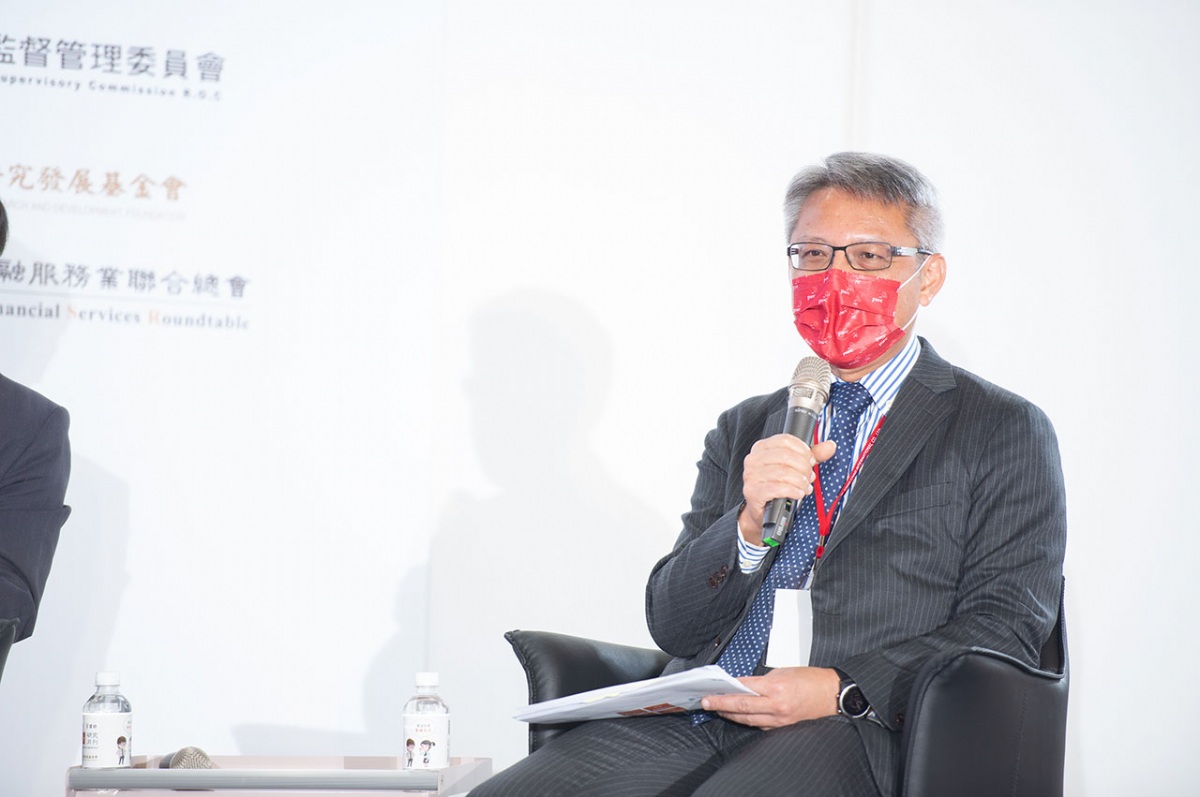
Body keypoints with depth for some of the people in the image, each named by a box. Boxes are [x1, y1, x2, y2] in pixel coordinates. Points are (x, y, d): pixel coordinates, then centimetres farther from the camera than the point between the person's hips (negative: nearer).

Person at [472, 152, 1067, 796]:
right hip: (698, 720, 5)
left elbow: (1006, 626, -1)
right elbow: (672, 626, 15)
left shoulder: (1007, 433, 10)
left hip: (859, 730, -5)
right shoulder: (743, 430, 23)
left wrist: (842, 690, -14)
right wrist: (750, 527, -5)